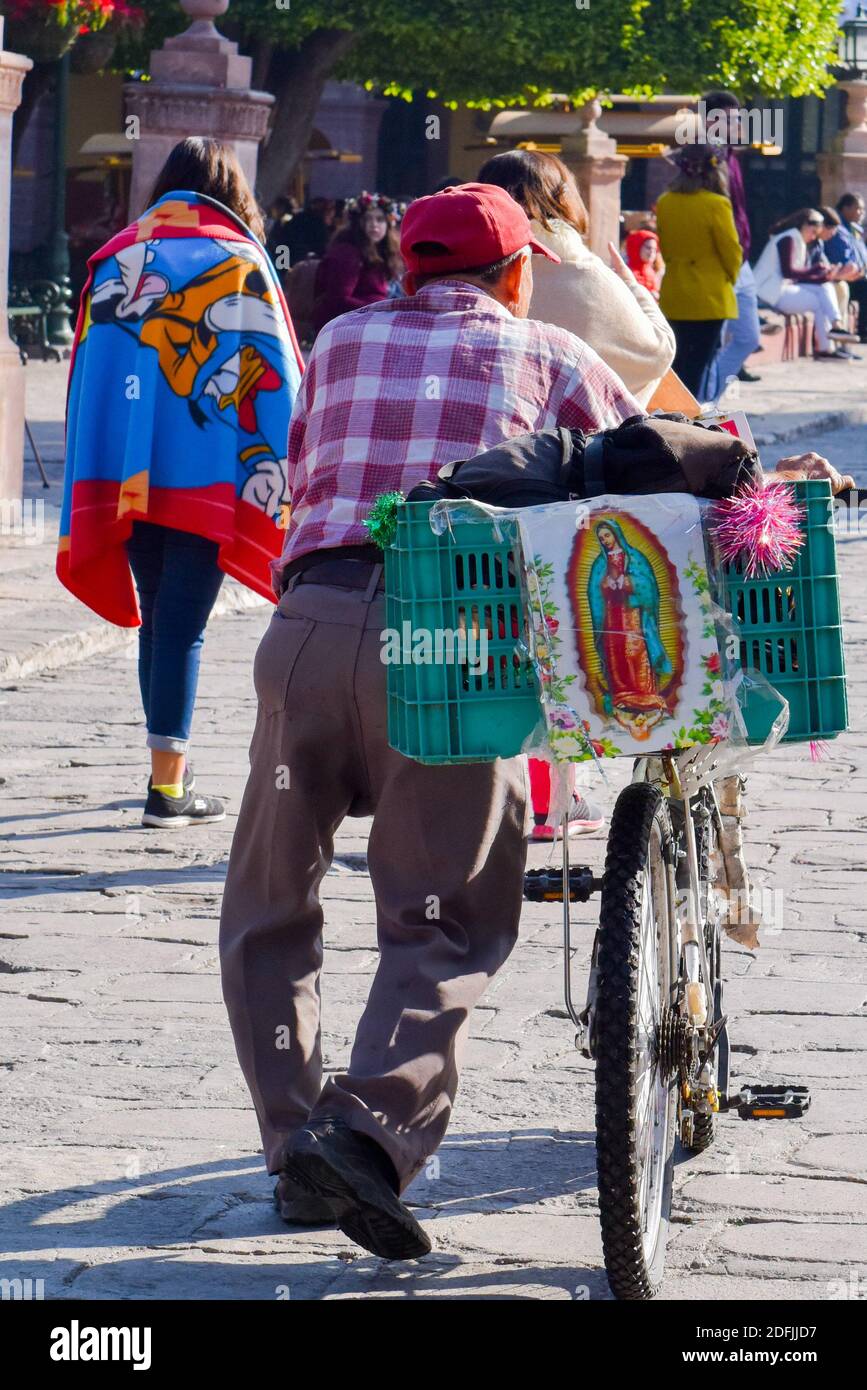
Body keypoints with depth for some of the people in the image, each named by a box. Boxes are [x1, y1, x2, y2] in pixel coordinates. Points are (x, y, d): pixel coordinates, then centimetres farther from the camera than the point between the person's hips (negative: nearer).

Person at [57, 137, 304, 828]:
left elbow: (88, 368, 9)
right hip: (207, 477, -4)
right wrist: (280, 479, 2)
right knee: (183, 626, -3)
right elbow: (275, 374, -3)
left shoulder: (117, 256, 10)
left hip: (126, 476, 4)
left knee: (158, 616, 17)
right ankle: (168, 786, -7)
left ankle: (171, 764, 26)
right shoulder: (240, 257, 0)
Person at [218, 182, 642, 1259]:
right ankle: (372, 1123, -20)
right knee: (448, 924, 2)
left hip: (314, 615, 2)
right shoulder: (547, 355, 18)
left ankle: (294, 1149, 12)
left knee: (269, 907, 17)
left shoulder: (341, 343, 24)